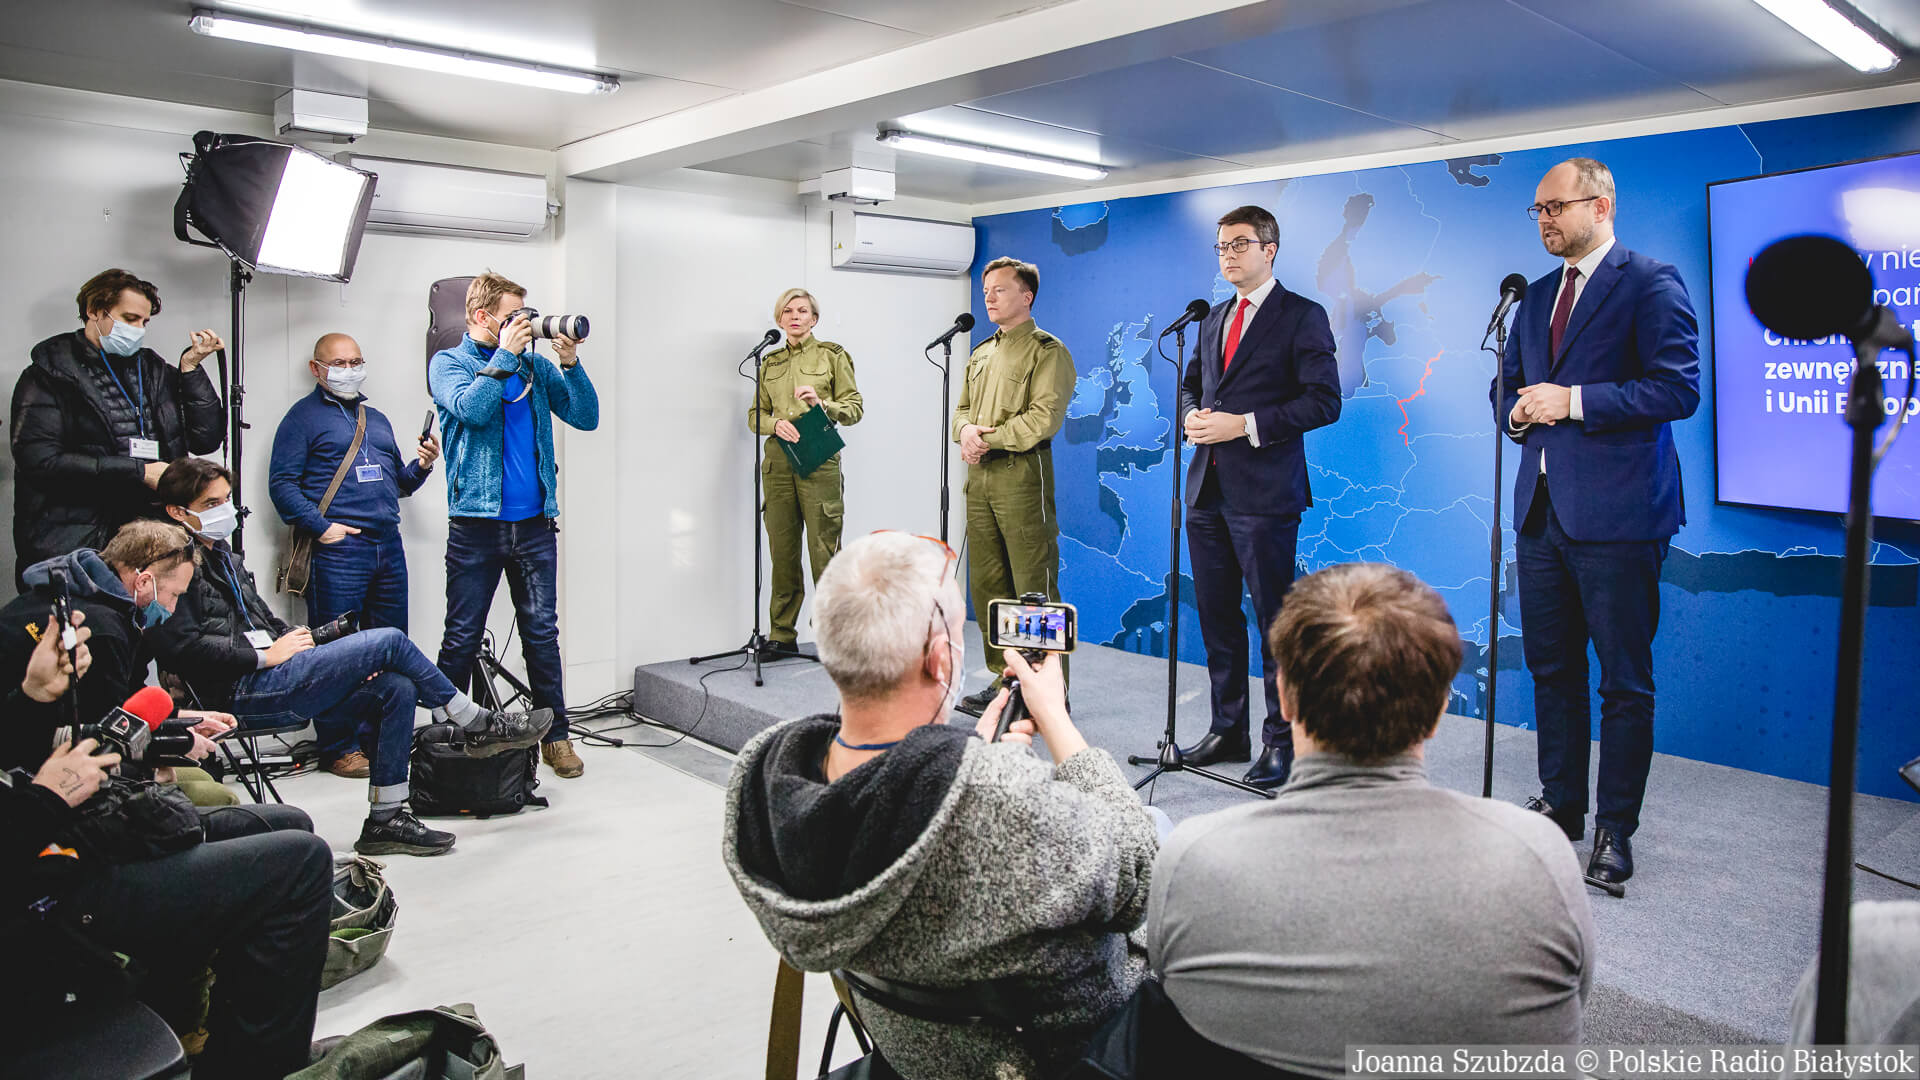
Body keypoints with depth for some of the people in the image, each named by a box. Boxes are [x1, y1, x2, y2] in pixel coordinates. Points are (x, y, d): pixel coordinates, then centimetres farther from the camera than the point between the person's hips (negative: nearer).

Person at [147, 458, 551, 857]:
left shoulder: (225, 558, 26)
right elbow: (181, 645, -17)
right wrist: (266, 656, -14)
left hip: (275, 682, 9)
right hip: (243, 693, -9)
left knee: (397, 689, -11)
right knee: (388, 641, -17)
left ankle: (385, 819, -8)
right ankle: (480, 726, -4)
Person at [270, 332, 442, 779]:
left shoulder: (377, 419, 24)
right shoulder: (304, 416, 4)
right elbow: (282, 482, -5)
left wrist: (421, 466, 6)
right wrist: (320, 527, -14)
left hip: (388, 545, 6)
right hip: (338, 549, -6)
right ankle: (341, 748, 3)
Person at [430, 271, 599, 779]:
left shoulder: (534, 365, 13)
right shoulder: (449, 363, 4)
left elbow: (587, 417, 6)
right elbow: (471, 409, -16)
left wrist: (570, 363, -6)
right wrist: (505, 353, -11)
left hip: (534, 522, 3)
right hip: (477, 523, -3)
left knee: (542, 632, 5)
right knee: (462, 637, 3)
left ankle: (555, 736, 10)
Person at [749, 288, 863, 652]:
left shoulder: (832, 355, 7)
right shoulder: (770, 362, 17)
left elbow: (855, 408, 3)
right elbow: (755, 414, 17)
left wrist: (822, 403, -14)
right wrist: (775, 424, -5)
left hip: (818, 459, -3)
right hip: (778, 459, 3)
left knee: (824, 548, -7)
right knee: (782, 549, 4)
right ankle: (782, 635, 12)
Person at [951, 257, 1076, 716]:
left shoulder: (1047, 351, -3)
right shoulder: (981, 355, 21)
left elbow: (1044, 416, -14)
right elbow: (962, 408, 20)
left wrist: (989, 440, -12)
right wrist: (966, 430, -3)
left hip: (1022, 475, -8)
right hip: (979, 477, 8)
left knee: (1034, 587, -7)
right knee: (986, 584, 10)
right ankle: (1004, 680, 20)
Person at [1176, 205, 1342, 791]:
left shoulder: (1303, 317, -3)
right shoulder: (1214, 319, 18)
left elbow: (1324, 401, -11)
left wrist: (1246, 425, -17)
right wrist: (1192, 415, 3)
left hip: (1264, 491, -7)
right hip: (1208, 489, 7)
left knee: (1274, 617, -2)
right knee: (1217, 617, 12)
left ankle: (1280, 741, 8)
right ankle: (1228, 730, 24)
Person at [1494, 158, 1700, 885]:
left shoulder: (1651, 284, -5)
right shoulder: (1538, 296, 18)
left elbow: (1678, 389, -14)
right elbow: (1509, 388, 23)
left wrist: (1572, 401, -16)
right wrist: (1519, 411, 1)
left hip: (1616, 513, -7)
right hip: (1542, 508, 7)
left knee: (1624, 681, 1)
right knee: (1551, 668, 14)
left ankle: (1615, 827, 11)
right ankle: (1560, 804, 27)